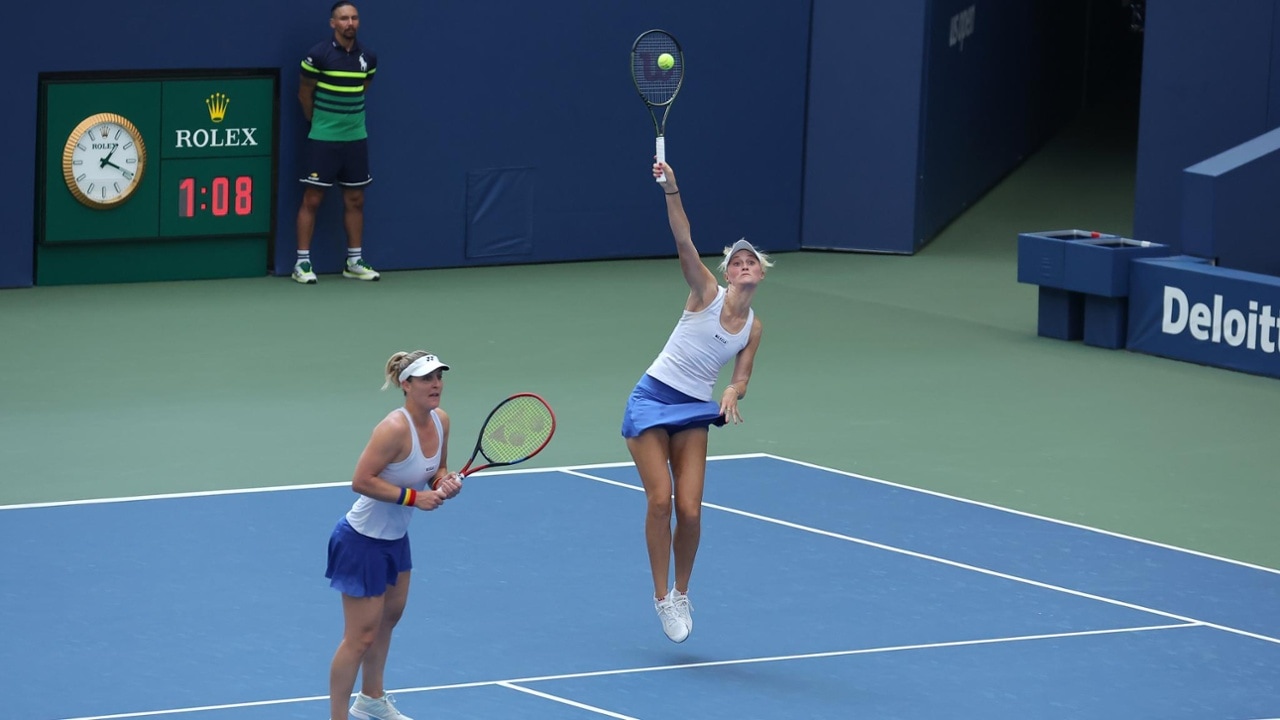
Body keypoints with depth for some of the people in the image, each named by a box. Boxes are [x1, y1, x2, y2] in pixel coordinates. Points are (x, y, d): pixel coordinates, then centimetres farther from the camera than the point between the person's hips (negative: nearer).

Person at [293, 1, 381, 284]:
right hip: (323, 140, -5)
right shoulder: (318, 56, -12)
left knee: (355, 200, 9)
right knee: (312, 200, -2)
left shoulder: (368, 58, 2)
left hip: (356, 139, 5)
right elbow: (305, 93, 0)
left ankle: (354, 262, 17)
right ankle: (302, 263, 2)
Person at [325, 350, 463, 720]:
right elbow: (361, 481, -30)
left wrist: (446, 482, -11)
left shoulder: (440, 420, -3)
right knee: (360, 637, -5)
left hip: (396, 537, 10)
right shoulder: (395, 428, -29)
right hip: (363, 540, -10)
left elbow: (436, 470, 11)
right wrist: (413, 497, -29)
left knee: (389, 617, 26)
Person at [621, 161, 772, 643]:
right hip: (652, 399, -3)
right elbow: (684, 242, -19)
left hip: (695, 412, 3)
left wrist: (732, 394, -19)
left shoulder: (753, 327, 4)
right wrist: (671, 191, -32)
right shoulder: (707, 293, -7)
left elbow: (741, 378, 6)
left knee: (689, 508, -7)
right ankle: (661, 596, 2)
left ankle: (681, 594, 14)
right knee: (660, 501, -11)